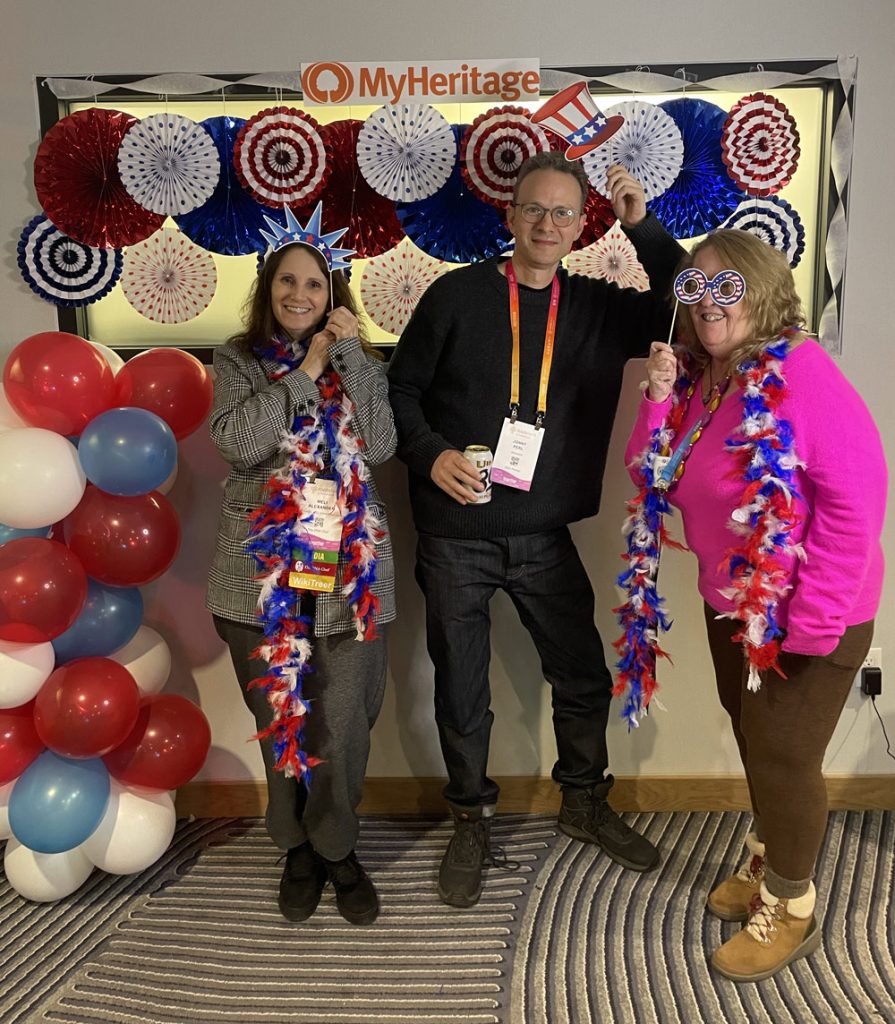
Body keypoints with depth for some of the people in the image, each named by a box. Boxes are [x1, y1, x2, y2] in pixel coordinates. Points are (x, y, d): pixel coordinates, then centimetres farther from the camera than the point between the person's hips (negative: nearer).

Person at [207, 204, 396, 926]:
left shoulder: (362, 365, 10)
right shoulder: (239, 361, 7)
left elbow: (381, 446, -7)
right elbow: (239, 442, -12)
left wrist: (349, 355, -9)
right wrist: (305, 371, -9)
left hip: (350, 570, 0)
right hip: (265, 573, 0)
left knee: (342, 724, 0)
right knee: (279, 720, 10)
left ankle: (337, 849, 25)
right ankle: (298, 849, 32)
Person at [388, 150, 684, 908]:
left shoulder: (600, 307, 4)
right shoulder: (457, 294, -4)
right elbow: (401, 388, 0)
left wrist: (645, 228, -5)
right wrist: (430, 454, -16)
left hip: (545, 537, 3)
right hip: (456, 538, -2)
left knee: (585, 679, 13)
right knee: (461, 693, 10)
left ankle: (586, 804, 40)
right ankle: (473, 822, 34)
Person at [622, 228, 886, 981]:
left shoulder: (799, 371, -22)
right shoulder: (699, 379, 2)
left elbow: (857, 494, -26)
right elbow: (661, 487, 2)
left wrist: (810, 617, -24)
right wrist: (660, 401, -12)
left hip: (808, 617, -8)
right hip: (734, 605, 8)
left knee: (784, 758, 7)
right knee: (754, 744, 23)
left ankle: (790, 912, 32)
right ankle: (767, 865, 48)